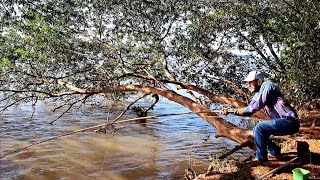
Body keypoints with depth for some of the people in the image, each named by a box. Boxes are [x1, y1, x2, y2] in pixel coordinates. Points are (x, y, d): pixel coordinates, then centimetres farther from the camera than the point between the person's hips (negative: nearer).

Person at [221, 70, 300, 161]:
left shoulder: (267, 85, -10)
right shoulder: (257, 95, 15)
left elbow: (259, 105, -21)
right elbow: (249, 111, 14)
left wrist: (244, 109, -5)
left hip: (290, 121, -10)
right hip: (284, 123, 10)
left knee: (259, 129, -19)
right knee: (261, 132, 18)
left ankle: (261, 158, -5)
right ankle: (276, 153, 25)